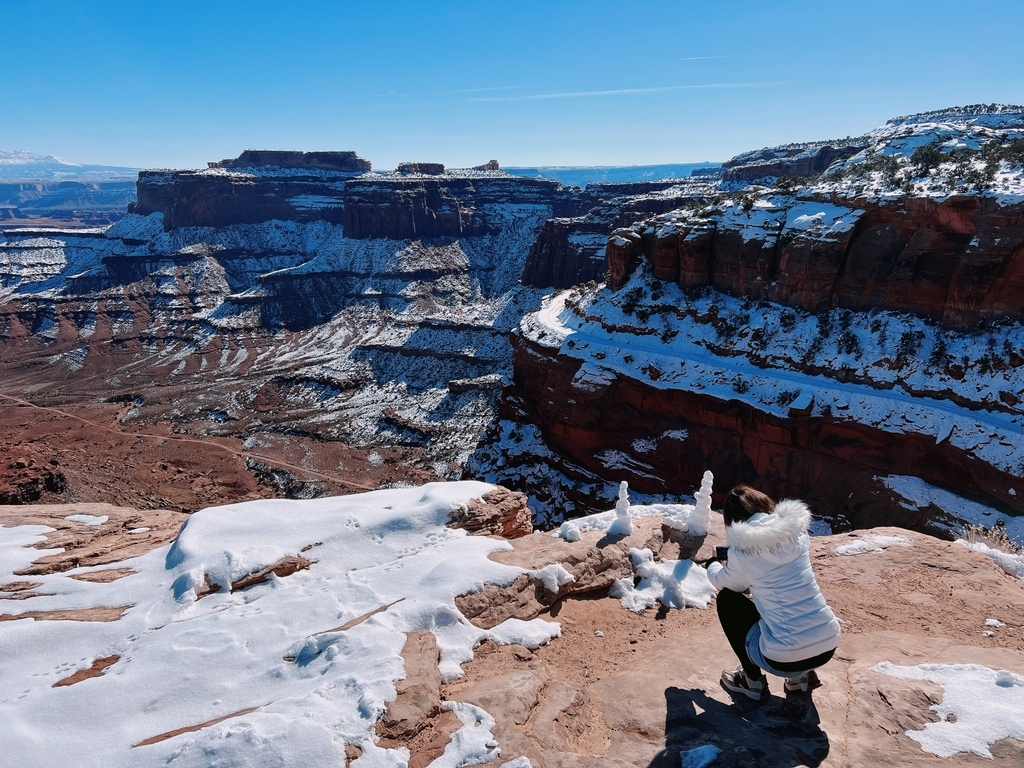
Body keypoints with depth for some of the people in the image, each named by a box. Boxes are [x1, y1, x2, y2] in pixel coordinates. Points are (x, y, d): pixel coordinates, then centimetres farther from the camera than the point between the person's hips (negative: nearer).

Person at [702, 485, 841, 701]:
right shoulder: (797, 530, 1)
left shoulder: (742, 549, -10)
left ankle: (753, 681, 19)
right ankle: (801, 674, 22)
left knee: (726, 599, 16)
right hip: (829, 645, 6)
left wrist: (712, 564, 33)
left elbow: (725, 583, 12)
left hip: (784, 658, -5)